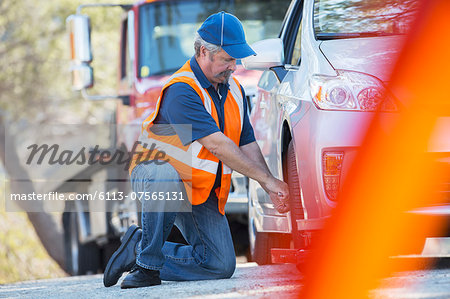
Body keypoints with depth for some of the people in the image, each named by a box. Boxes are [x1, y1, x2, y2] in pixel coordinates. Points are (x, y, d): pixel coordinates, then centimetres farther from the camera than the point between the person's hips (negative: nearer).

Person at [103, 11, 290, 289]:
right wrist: (267, 179, -26)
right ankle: (147, 265, -29)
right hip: (154, 170, -7)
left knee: (222, 266, -6)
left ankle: (139, 247, 10)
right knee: (168, 178, -45)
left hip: (202, 192, 7)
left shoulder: (234, 89, 5)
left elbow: (247, 143, 6)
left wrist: (272, 190, -9)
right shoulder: (181, 90, -23)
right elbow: (216, 145, -28)